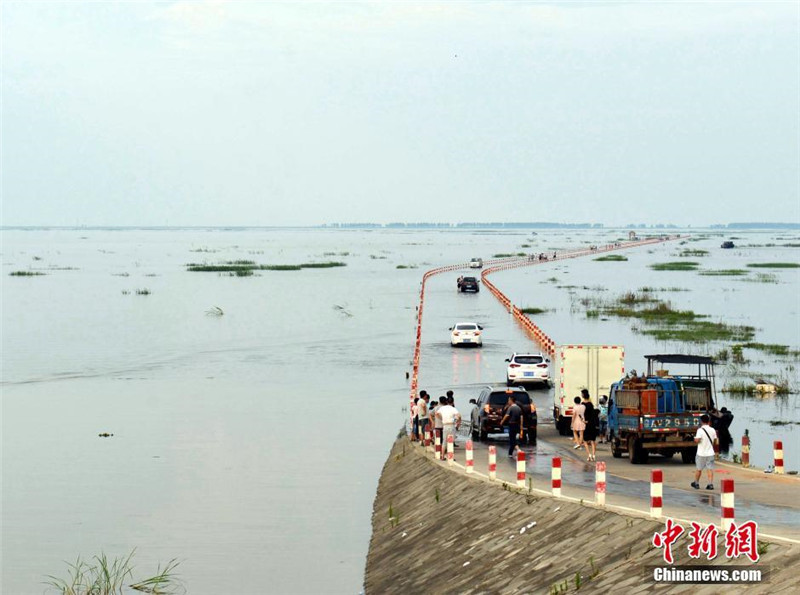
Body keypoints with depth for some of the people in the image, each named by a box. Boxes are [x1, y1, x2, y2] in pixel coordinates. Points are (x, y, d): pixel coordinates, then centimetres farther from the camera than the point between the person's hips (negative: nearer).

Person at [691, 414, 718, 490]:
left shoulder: (700, 430, -14)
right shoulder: (712, 430, 1)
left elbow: (697, 440, -23)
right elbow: (715, 440, 11)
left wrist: (695, 438, -1)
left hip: (701, 453, -3)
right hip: (710, 453, 3)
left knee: (699, 469, 10)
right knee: (710, 469, 3)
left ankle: (696, 483, 23)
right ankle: (710, 484, -6)